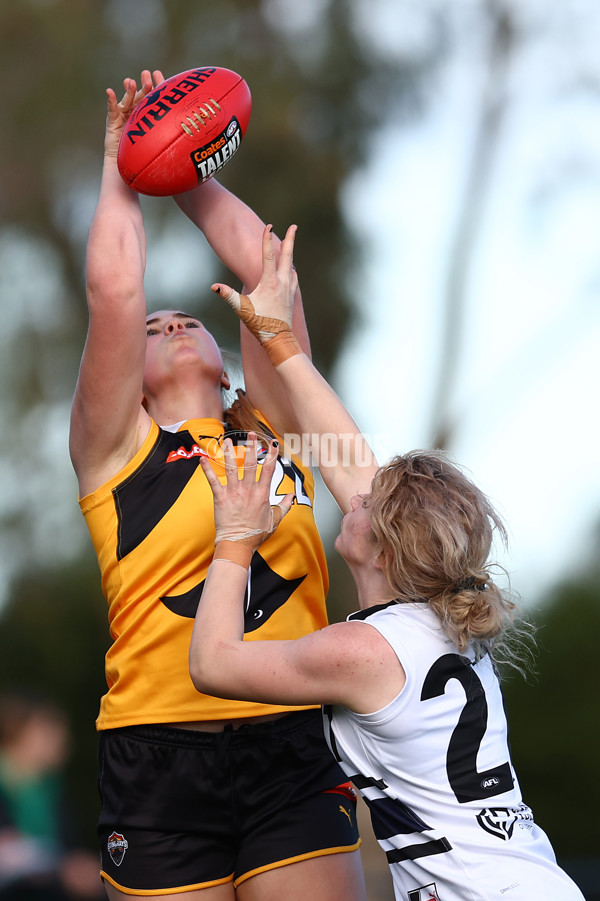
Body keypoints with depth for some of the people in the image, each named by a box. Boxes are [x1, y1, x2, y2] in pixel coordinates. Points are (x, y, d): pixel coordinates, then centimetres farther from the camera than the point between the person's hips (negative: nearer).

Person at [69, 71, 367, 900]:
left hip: (292, 749, 3)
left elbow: (269, 275, 13)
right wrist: (120, 166, 12)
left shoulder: (270, 432, 17)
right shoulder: (118, 448, 7)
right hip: (160, 760, -3)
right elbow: (114, 288, -2)